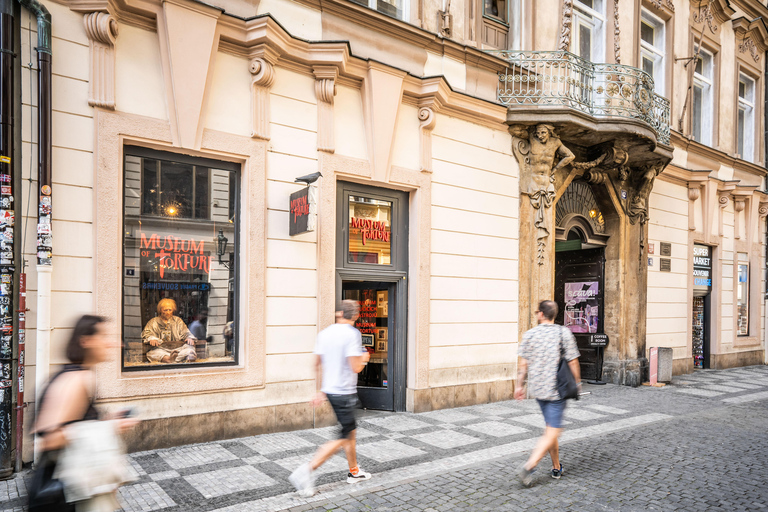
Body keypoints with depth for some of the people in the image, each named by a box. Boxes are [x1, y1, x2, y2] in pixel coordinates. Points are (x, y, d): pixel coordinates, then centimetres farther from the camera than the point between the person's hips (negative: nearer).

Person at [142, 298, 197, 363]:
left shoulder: (178, 320, 24)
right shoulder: (153, 322, 20)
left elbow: (185, 332, 15)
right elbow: (146, 332, 5)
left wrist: (189, 338, -10)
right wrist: (151, 338, -20)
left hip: (177, 347, 1)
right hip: (161, 348, -1)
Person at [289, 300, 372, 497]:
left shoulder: (325, 333, 5)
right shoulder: (352, 333, -17)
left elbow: (318, 365, 10)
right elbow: (356, 368, -21)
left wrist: (320, 391, 19)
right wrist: (364, 358, 1)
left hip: (329, 390, 8)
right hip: (345, 393, -8)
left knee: (351, 430, 21)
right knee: (344, 437, 1)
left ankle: (354, 471, 33)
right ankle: (307, 470, -6)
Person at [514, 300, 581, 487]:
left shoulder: (529, 334, -1)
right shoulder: (564, 333, -7)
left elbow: (523, 363, 1)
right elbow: (573, 362, -6)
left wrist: (520, 386, 10)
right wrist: (577, 383, 9)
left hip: (537, 388, 4)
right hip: (556, 389, -4)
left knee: (550, 428, 19)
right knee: (553, 432, -2)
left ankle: (556, 468, 29)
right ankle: (528, 467, -13)